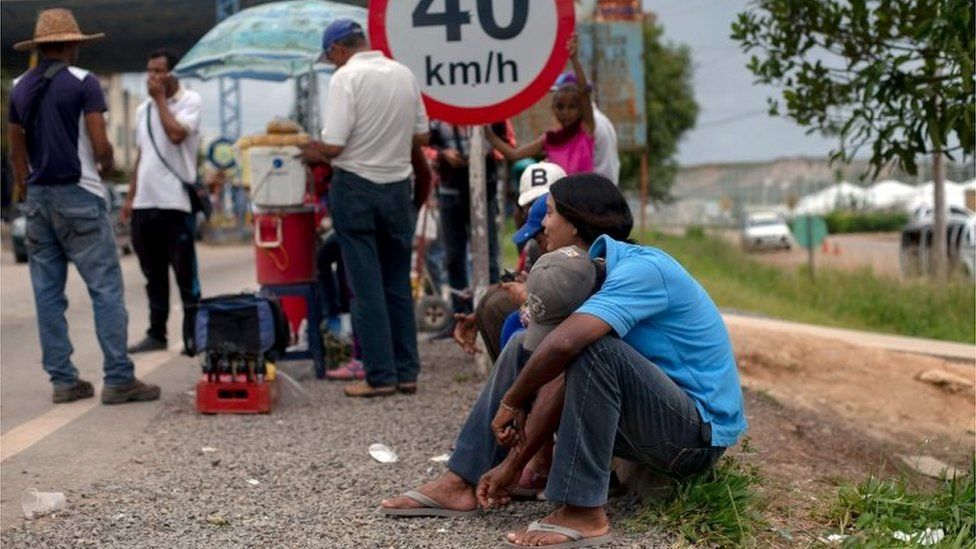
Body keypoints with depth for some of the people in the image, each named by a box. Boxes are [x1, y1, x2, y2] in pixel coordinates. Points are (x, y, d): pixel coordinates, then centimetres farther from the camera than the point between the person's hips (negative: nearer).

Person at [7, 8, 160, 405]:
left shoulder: (20, 88, 11)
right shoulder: (83, 82, -7)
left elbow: (16, 152, 15)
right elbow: (100, 145, -13)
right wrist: (107, 165, 7)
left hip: (38, 197, 6)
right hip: (78, 196, -6)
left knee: (47, 293, 8)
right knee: (106, 290, -4)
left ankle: (62, 379, 9)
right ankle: (119, 379, -7)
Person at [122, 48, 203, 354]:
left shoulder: (190, 101, -3)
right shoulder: (143, 110, 16)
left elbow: (176, 134, -21)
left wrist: (160, 98, -10)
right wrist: (130, 197, 17)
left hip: (175, 202, -6)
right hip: (144, 203, 6)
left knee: (184, 274, -1)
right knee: (153, 275, 12)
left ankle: (192, 335, 5)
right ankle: (156, 334, 19)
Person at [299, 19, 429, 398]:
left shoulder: (347, 76, -12)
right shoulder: (404, 74, 5)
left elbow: (332, 146, -18)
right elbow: (422, 137, 11)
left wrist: (314, 153, 2)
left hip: (356, 186, -5)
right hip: (398, 186, 5)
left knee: (366, 287, 1)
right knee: (398, 285, 12)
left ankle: (380, 376, 2)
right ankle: (406, 373, 15)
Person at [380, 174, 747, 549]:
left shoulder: (642, 268, -22)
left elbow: (564, 344, -36)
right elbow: (565, 376, 2)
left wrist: (511, 403, -20)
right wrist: (514, 462, -3)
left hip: (701, 433, -9)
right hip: (654, 419, 9)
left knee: (594, 347, -33)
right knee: (526, 347, 9)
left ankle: (583, 514, -25)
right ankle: (463, 482, 7)